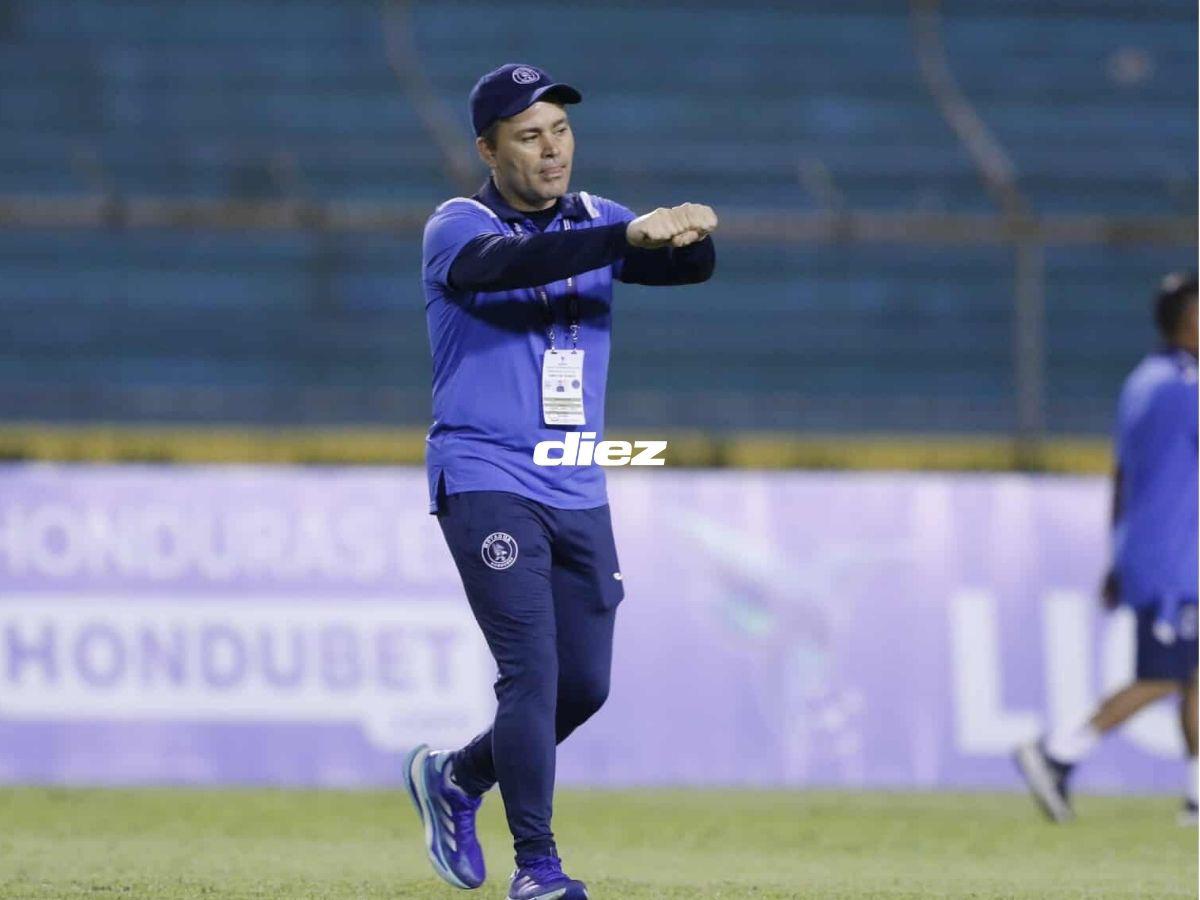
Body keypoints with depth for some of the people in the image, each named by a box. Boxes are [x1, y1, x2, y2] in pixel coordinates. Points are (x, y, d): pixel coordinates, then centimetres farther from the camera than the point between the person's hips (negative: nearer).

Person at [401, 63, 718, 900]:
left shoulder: (597, 222, 9)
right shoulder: (457, 228, -6)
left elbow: (690, 265, -6)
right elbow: (510, 262, -29)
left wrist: (688, 231, -31)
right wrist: (629, 237, -42)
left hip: (579, 492, 6)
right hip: (485, 484, -6)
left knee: (583, 683, 7)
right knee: (531, 666, -16)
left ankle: (455, 777, 30)